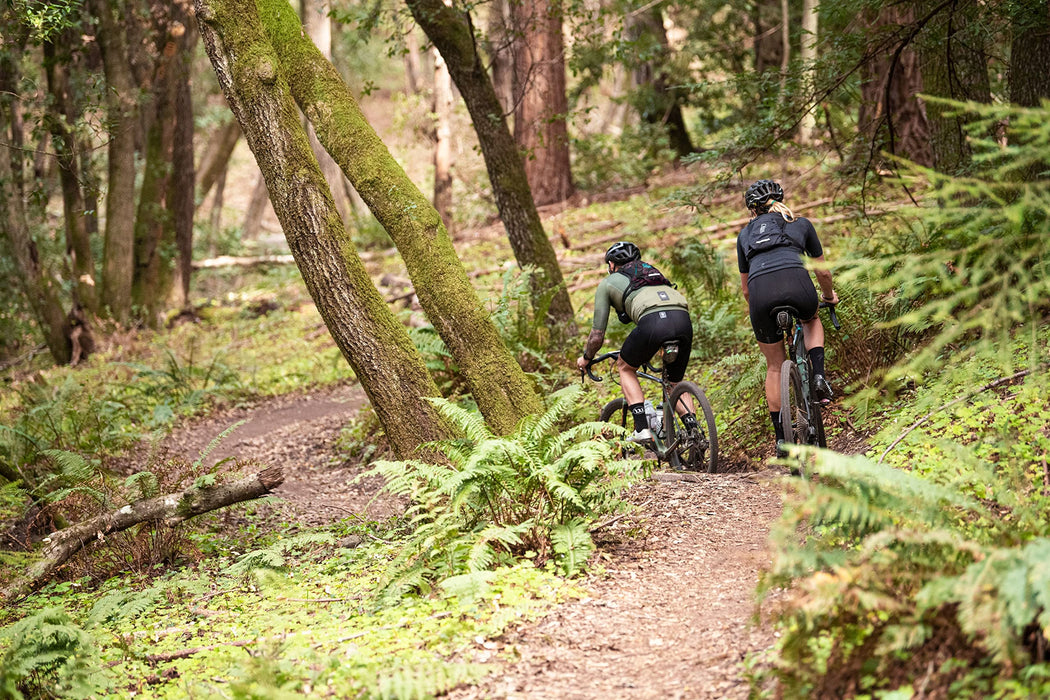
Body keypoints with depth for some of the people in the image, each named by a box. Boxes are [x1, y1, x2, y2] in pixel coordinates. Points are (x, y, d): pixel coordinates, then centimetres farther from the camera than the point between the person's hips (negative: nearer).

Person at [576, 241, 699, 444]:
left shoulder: (608, 283, 26)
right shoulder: (652, 271, 40)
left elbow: (597, 336, 24)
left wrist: (586, 358, 44)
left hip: (653, 321, -4)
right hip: (684, 319, 5)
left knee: (625, 367, 23)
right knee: (675, 383, 25)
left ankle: (642, 429, 9)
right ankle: (694, 430, 5)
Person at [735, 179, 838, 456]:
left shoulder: (746, 234, 30)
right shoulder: (801, 224, 28)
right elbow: (822, 271, 34)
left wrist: (759, 307, 53)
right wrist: (829, 295, 53)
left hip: (760, 291, 1)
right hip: (796, 283, -1)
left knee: (775, 365, 18)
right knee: (812, 320, 36)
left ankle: (781, 437, 17)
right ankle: (818, 375, 12)